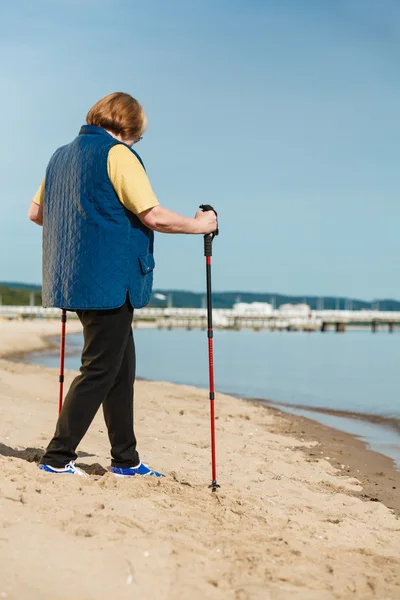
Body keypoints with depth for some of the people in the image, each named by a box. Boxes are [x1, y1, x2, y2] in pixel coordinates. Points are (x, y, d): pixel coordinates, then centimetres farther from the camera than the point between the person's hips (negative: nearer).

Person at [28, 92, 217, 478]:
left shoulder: (62, 154, 16)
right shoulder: (117, 154, -9)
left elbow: (36, 212, 20)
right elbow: (154, 217, -15)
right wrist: (198, 225, 0)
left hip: (74, 280, 9)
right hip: (109, 281, -9)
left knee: (122, 367, 14)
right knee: (99, 371, -1)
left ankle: (125, 460, 18)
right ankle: (58, 457, 3)